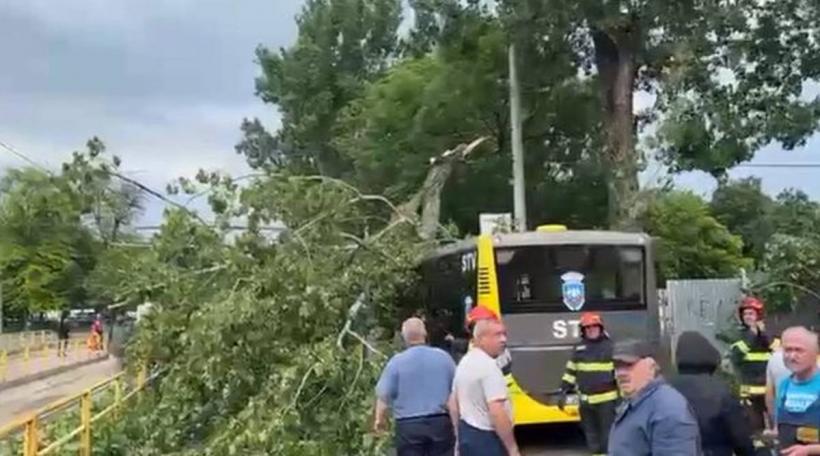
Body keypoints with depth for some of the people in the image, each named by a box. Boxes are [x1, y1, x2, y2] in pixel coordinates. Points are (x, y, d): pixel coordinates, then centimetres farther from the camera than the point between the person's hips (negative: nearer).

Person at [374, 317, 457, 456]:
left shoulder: (397, 361, -7)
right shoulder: (443, 357, 1)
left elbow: (383, 395, -6)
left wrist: (380, 419, 11)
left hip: (408, 425, -2)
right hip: (440, 422, 2)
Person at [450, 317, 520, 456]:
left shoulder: (464, 362, 10)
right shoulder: (488, 366, -21)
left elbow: (453, 404, 17)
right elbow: (497, 413, -27)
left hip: (467, 433, 10)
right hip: (486, 438, -10)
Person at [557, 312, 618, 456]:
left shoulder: (610, 347, -4)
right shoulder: (578, 349, 9)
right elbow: (570, 372, 14)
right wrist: (563, 392, 9)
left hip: (606, 400, -5)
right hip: (586, 401, 5)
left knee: (608, 434, -3)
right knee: (591, 434, 12)